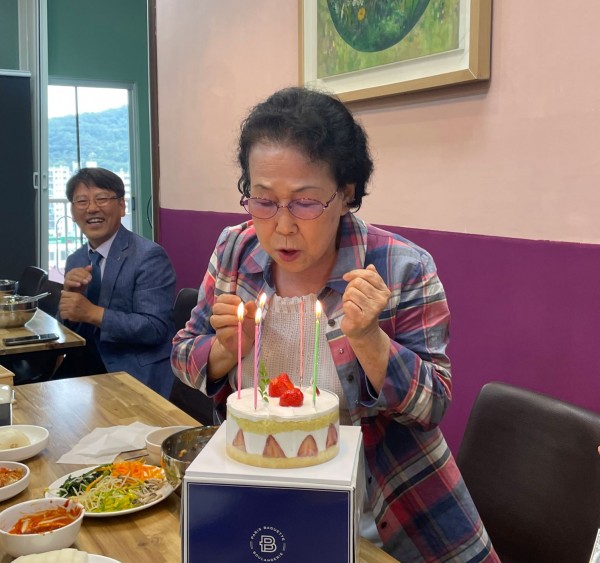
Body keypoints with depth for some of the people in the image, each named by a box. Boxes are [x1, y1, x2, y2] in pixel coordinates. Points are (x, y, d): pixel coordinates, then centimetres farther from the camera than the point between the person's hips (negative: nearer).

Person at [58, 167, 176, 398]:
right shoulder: (74, 261, 10)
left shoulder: (149, 256, -11)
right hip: (87, 370, 6)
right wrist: (70, 294, -9)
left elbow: (155, 328, -18)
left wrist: (93, 313, -24)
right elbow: (67, 329, 10)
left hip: (137, 378, -6)